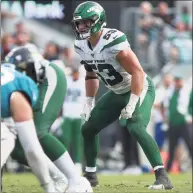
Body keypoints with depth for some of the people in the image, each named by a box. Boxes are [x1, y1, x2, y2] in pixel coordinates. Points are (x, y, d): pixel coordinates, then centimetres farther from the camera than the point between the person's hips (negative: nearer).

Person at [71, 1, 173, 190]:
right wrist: (89, 103, 11)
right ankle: (90, 175, 26)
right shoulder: (82, 45, -5)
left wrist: (131, 105, -28)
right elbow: (91, 75, 13)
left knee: (135, 127, -31)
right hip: (117, 93, 9)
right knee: (88, 128, 10)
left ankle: (162, 177, -29)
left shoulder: (113, 42, -30)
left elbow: (138, 73, -29)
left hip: (139, 89, -9)